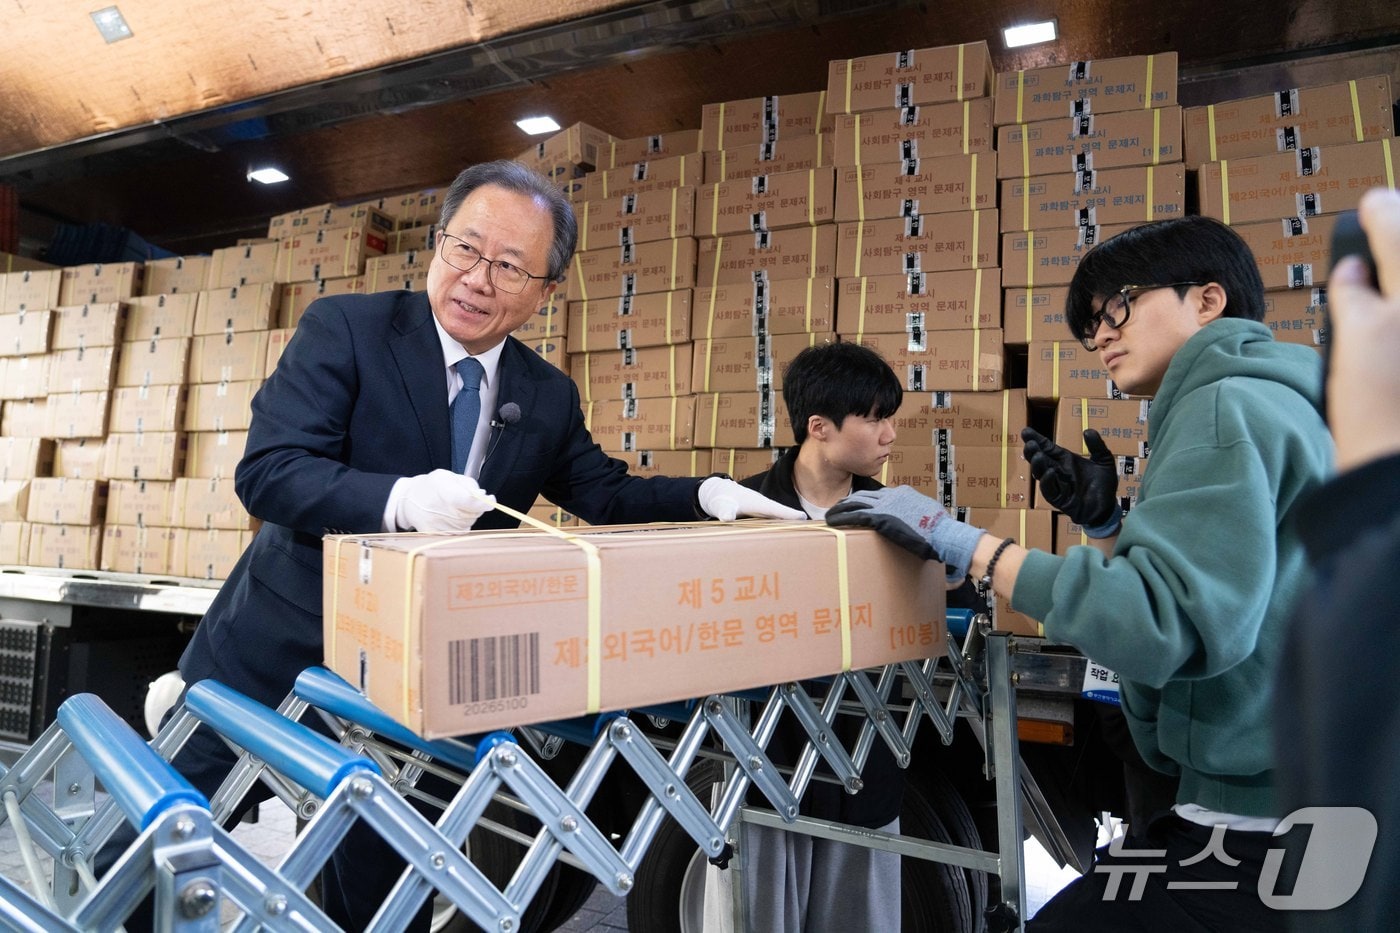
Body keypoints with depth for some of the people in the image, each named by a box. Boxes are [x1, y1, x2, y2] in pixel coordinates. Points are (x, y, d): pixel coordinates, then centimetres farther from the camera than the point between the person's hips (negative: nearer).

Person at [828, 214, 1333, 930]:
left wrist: (962, 542, -23)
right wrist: (1106, 527, 8)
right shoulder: (1262, 404, 17)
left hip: (1256, 816, -10)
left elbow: (1160, 622, -28)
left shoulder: (1230, 406, -15)